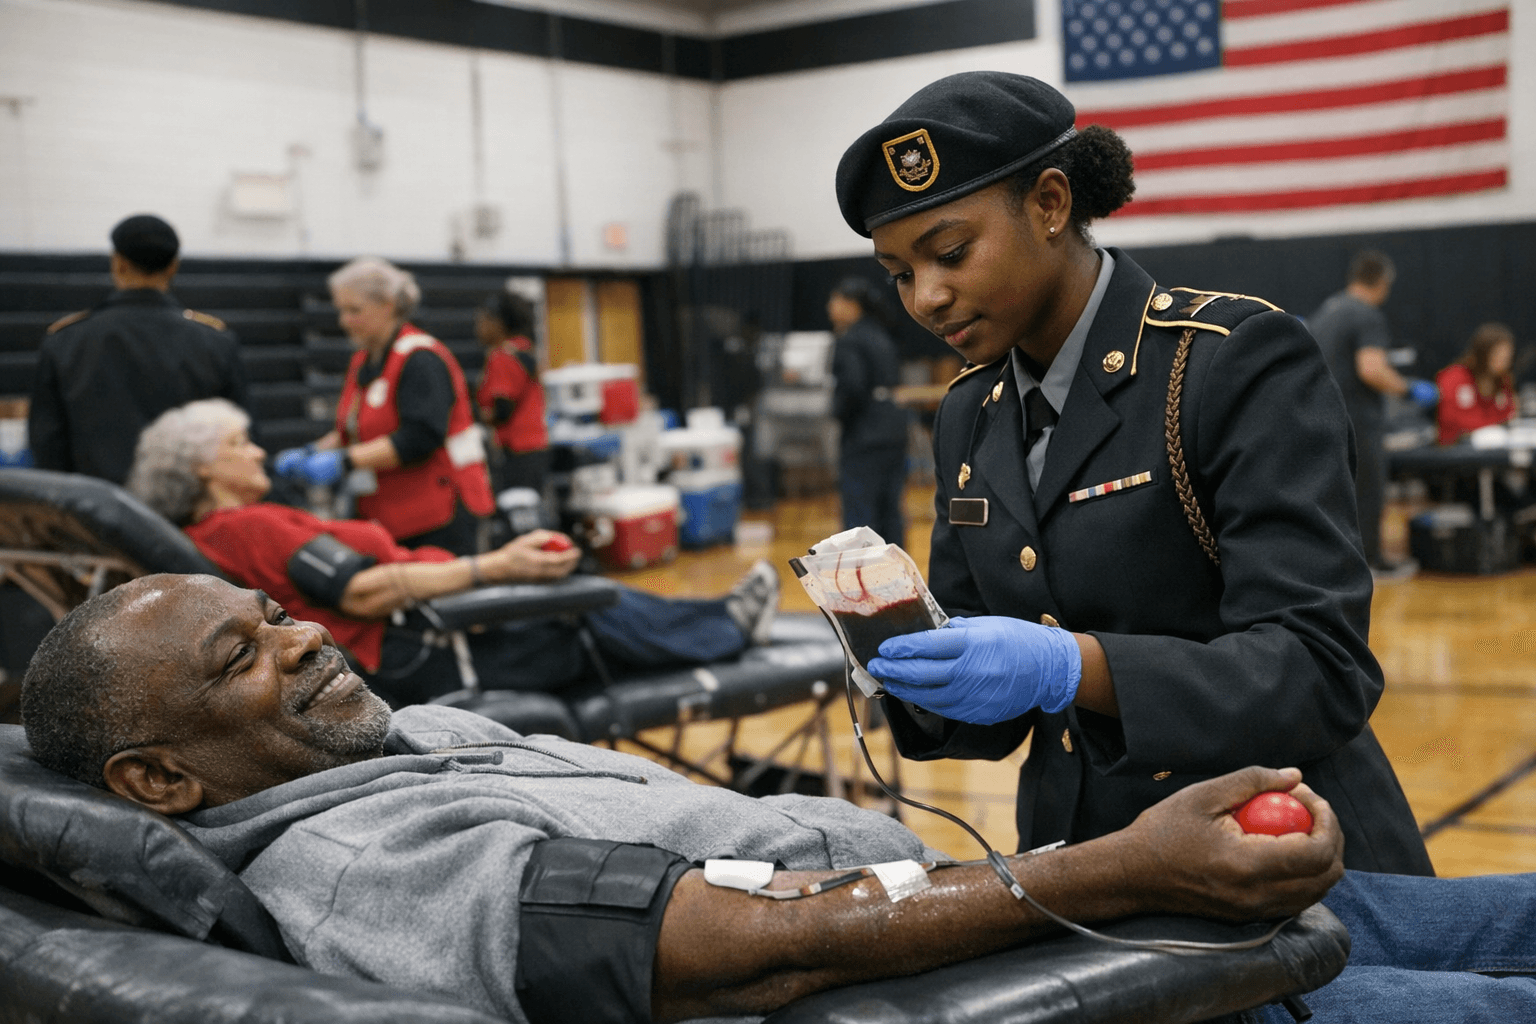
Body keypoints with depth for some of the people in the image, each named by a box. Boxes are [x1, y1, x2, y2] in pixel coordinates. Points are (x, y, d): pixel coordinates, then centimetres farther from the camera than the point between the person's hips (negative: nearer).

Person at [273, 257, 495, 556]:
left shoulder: (421, 360, -13)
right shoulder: (363, 361, 15)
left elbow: (419, 438, -23)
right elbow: (351, 432, 21)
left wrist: (344, 461, -24)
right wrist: (312, 453, 2)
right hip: (385, 517, 8)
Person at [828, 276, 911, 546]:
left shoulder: (849, 342, -10)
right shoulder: (881, 337, 16)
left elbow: (852, 387, -21)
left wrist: (839, 412, -3)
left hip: (863, 438, -8)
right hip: (894, 431, 8)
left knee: (859, 514, -5)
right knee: (890, 511, 11)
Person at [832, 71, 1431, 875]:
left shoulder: (1241, 358, -10)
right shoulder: (969, 415, 9)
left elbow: (1321, 671, -17)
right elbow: (995, 714, 12)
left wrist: (1070, 668, -28)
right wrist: (917, 664, -10)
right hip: (1081, 866, 7)